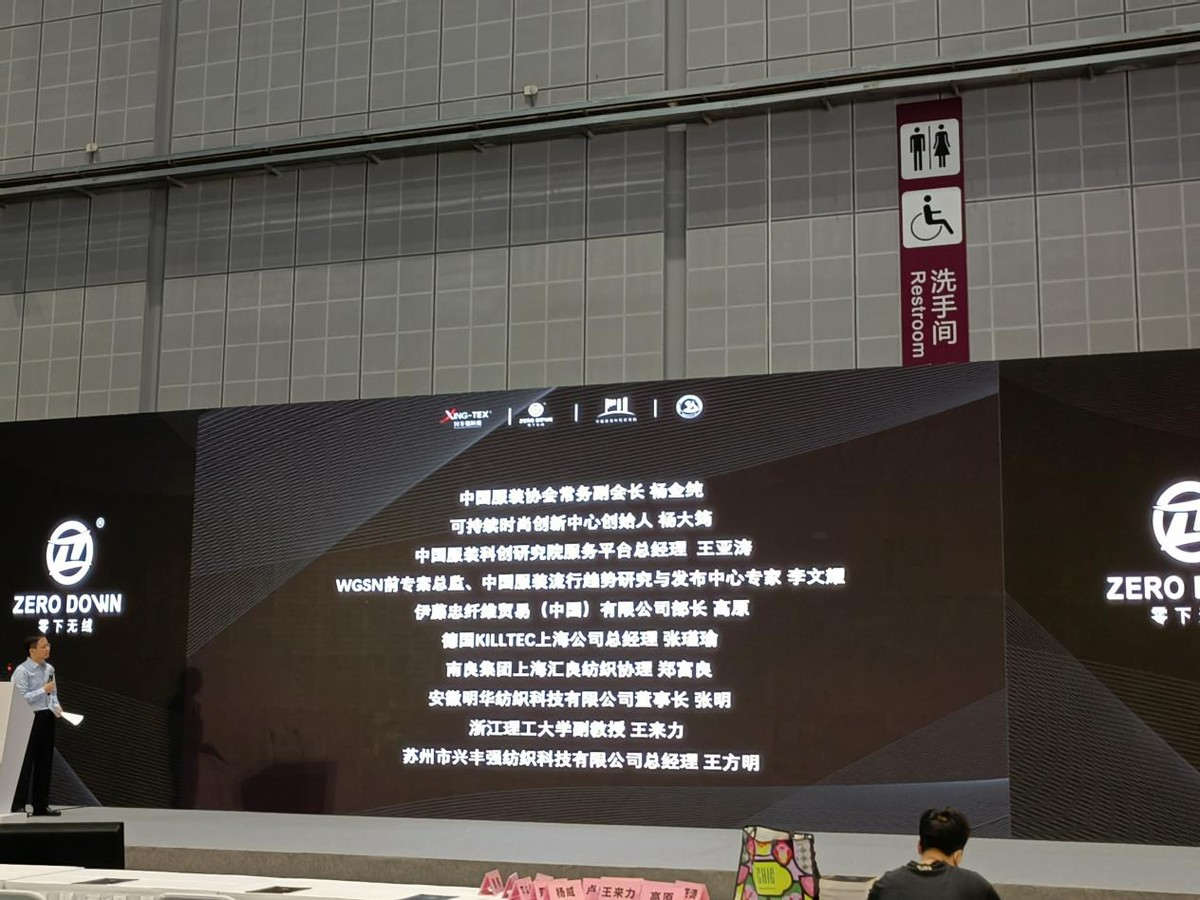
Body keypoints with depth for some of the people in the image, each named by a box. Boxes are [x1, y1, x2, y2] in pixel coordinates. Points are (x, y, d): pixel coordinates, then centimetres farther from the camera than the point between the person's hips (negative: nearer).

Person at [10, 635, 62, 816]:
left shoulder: (49, 669, 10)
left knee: (45, 763, 11)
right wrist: (43, 690, -20)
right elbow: (21, 699, -17)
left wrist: (56, 707, 1)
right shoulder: (22, 671, -12)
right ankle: (18, 806, 2)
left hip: (47, 718, 7)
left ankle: (41, 805, 19)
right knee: (26, 764, -5)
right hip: (30, 719, -7)